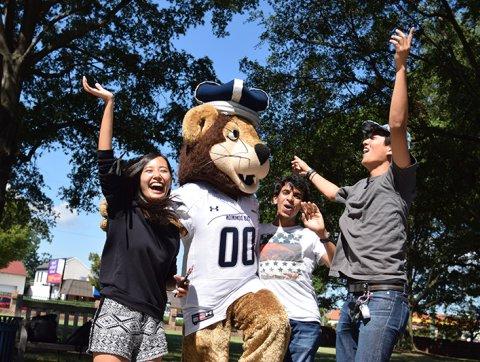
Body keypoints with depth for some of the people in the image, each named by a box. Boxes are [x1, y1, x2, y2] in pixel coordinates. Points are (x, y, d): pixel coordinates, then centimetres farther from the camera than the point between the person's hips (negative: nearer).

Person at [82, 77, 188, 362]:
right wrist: (109, 103, -10)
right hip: (117, 311, -5)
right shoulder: (123, 211, 2)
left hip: (152, 319, 5)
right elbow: (106, 161, -9)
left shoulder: (172, 229, 13)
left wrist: (179, 283, 2)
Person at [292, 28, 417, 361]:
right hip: (353, 299, 9)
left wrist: (401, 64, -19)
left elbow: (398, 125, -16)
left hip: (383, 297, -8)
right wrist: (309, 172, 57)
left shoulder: (397, 181, -1)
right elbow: (334, 193, 46)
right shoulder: (359, 189, 22)